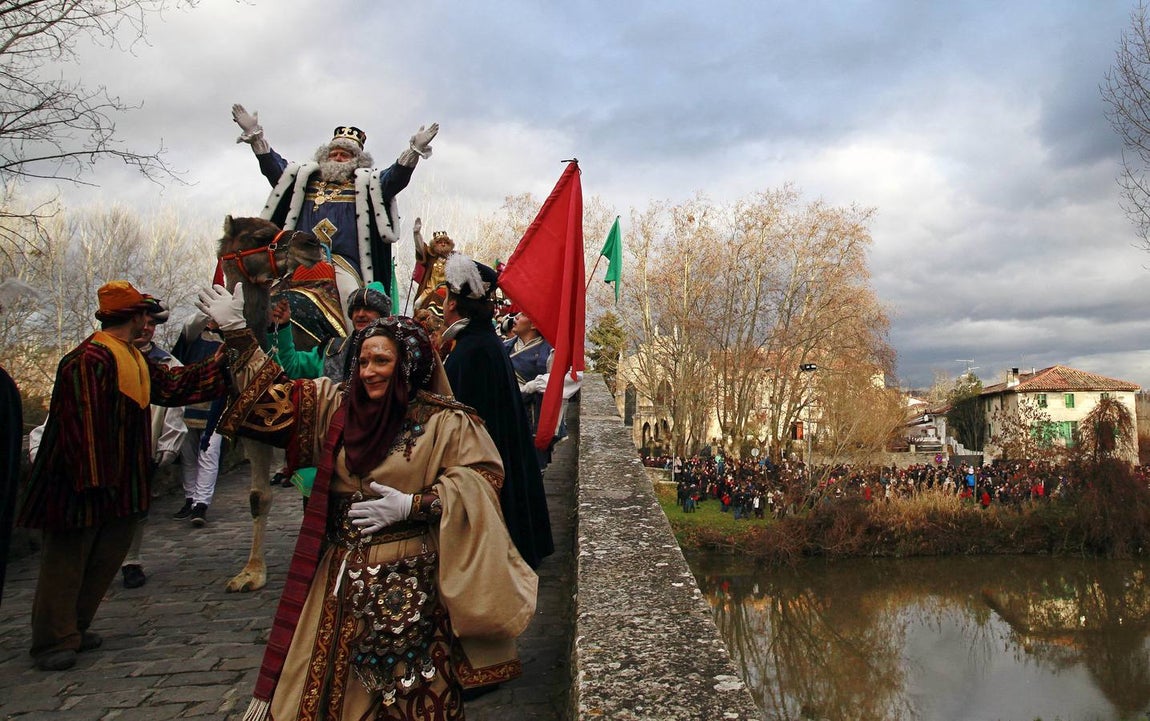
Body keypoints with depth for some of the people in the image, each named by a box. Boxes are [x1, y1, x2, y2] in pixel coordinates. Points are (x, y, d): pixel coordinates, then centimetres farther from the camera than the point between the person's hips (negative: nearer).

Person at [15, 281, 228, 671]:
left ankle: (73, 628, 28)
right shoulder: (89, 359, -20)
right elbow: (80, 420, -24)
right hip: (82, 488, -10)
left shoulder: (134, 358, 11)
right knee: (67, 561, 2)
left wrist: (221, 365, 19)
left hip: (119, 484, 10)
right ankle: (53, 641, 13)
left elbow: (173, 384, 20)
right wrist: (90, 478, -23)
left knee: (105, 559, 15)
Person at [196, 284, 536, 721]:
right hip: (343, 580, 5)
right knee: (334, 682, 13)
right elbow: (277, 397, 12)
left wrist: (413, 505, -19)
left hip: (410, 584, -4)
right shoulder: (337, 405, 8)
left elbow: (482, 477, -13)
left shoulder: (444, 421, -8)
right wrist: (237, 335, 8)